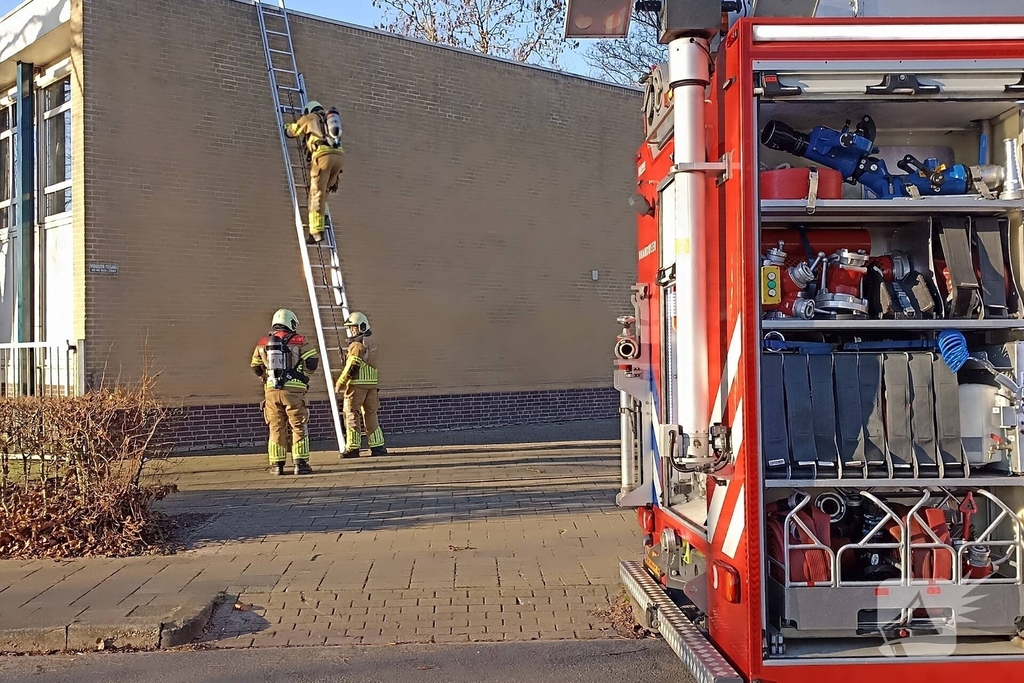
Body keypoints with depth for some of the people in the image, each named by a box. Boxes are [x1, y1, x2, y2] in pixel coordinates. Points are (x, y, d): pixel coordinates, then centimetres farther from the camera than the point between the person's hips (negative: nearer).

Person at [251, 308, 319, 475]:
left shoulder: (263, 344, 10)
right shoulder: (299, 341, -2)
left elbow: (256, 367, 14)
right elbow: (313, 362, -7)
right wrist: (302, 374, 11)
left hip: (271, 391, 3)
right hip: (293, 389, -3)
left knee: (276, 428, 11)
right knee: (299, 427, 4)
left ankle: (277, 464, 12)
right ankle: (300, 462, 1)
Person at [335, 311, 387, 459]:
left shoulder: (357, 343, -11)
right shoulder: (372, 344, 15)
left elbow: (352, 366, -16)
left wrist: (340, 383, -10)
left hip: (357, 384, -8)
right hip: (372, 384, 8)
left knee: (352, 415, -2)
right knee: (371, 414, 12)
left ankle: (353, 448, -2)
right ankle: (377, 446, 12)